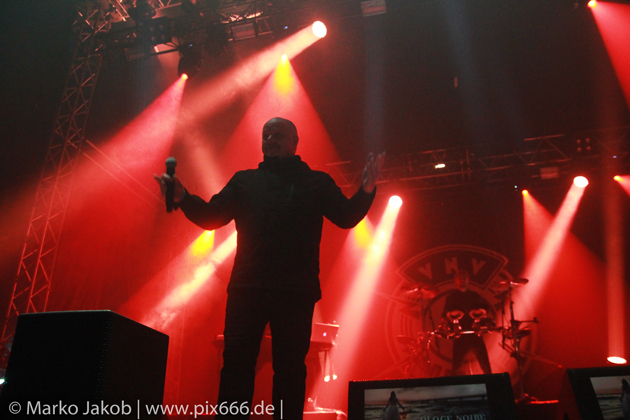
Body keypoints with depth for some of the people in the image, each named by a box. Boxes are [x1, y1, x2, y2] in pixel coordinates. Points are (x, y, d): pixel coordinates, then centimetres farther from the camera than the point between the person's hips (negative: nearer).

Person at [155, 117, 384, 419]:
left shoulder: (317, 182, 15)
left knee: (290, 369, 2)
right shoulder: (244, 180, 19)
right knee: (236, 364, 0)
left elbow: (347, 217, 6)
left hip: (296, 292, -1)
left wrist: (366, 190, -13)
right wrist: (183, 198, -4)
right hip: (247, 288, 2)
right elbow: (211, 216, 15)